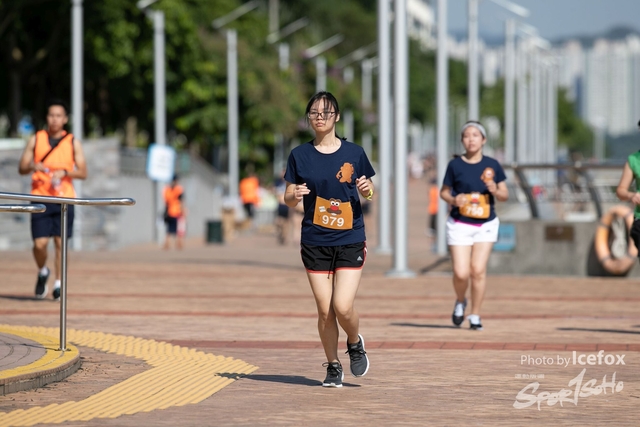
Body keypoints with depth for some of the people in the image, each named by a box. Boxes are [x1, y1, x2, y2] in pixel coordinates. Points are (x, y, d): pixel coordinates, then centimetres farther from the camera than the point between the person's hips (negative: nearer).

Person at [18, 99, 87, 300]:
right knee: (40, 244, -6)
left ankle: (58, 283, 8)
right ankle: (42, 272, 23)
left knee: (61, 242, -2)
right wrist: (33, 166, -16)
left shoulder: (73, 143, 5)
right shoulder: (36, 140, 6)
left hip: (64, 198, 0)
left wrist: (64, 172, -15)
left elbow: (83, 172, 2)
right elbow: (21, 168, 7)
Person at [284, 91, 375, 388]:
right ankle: (333, 366, 18)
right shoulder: (300, 155, 3)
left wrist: (366, 190, -13)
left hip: (350, 240, -1)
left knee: (342, 307, -12)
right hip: (315, 242, 1)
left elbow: (369, 191, 10)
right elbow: (288, 199, 6)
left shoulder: (353, 153, 1)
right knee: (325, 310, 0)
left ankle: (355, 343, 20)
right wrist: (295, 195, -17)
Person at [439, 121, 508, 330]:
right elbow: (444, 192, 7)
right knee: (461, 273, -8)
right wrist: (453, 199, -14)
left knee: (478, 270, -8)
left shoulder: (492, 165, 2)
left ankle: (475, 316, 6)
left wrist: (495, 190, -15)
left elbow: (505, 195, 7)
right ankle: (460, 302, 24)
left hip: (486, 224, 1)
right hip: (459, 225, -1)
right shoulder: (455, 165, -2)